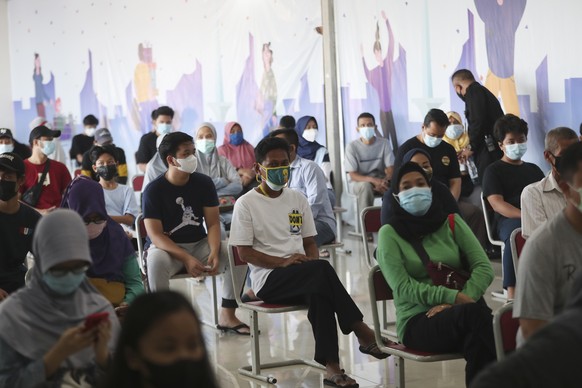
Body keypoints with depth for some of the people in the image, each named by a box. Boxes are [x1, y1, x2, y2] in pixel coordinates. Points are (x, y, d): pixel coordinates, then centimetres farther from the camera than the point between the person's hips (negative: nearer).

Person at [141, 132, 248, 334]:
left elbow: (213, 223, -2)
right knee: (156, 261, -38)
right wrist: (186, 259, -29)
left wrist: (214, 252, -22)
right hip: (166, 247, -4)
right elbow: (155, 235, -17)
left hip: (199, 243, 4)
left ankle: (227, 315, -7)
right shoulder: (154, 190, -12)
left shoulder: (204, 183, -1)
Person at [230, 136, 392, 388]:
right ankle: (362, 333, -30)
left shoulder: (297, 199, 16)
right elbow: (244, 253, -5)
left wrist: (313, 264, -7)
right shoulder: (246, 204, 1)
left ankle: (332, 367, -37)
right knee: (322, 269, -33)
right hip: (268, 280, -4)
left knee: (319, 292, -35)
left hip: (303, 279, 4)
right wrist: (283, 261, -18)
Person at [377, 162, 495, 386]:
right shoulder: (389, 233, 4)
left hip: (461, 316, 3)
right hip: (417, 322, -2)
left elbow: (484, 268, 4)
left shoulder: (451, 222, 14)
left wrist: (461, 299, -16)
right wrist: (454, 298, -20)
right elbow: (403, 288, -8)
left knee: (478, 342, -36)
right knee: (474, 311, -35)